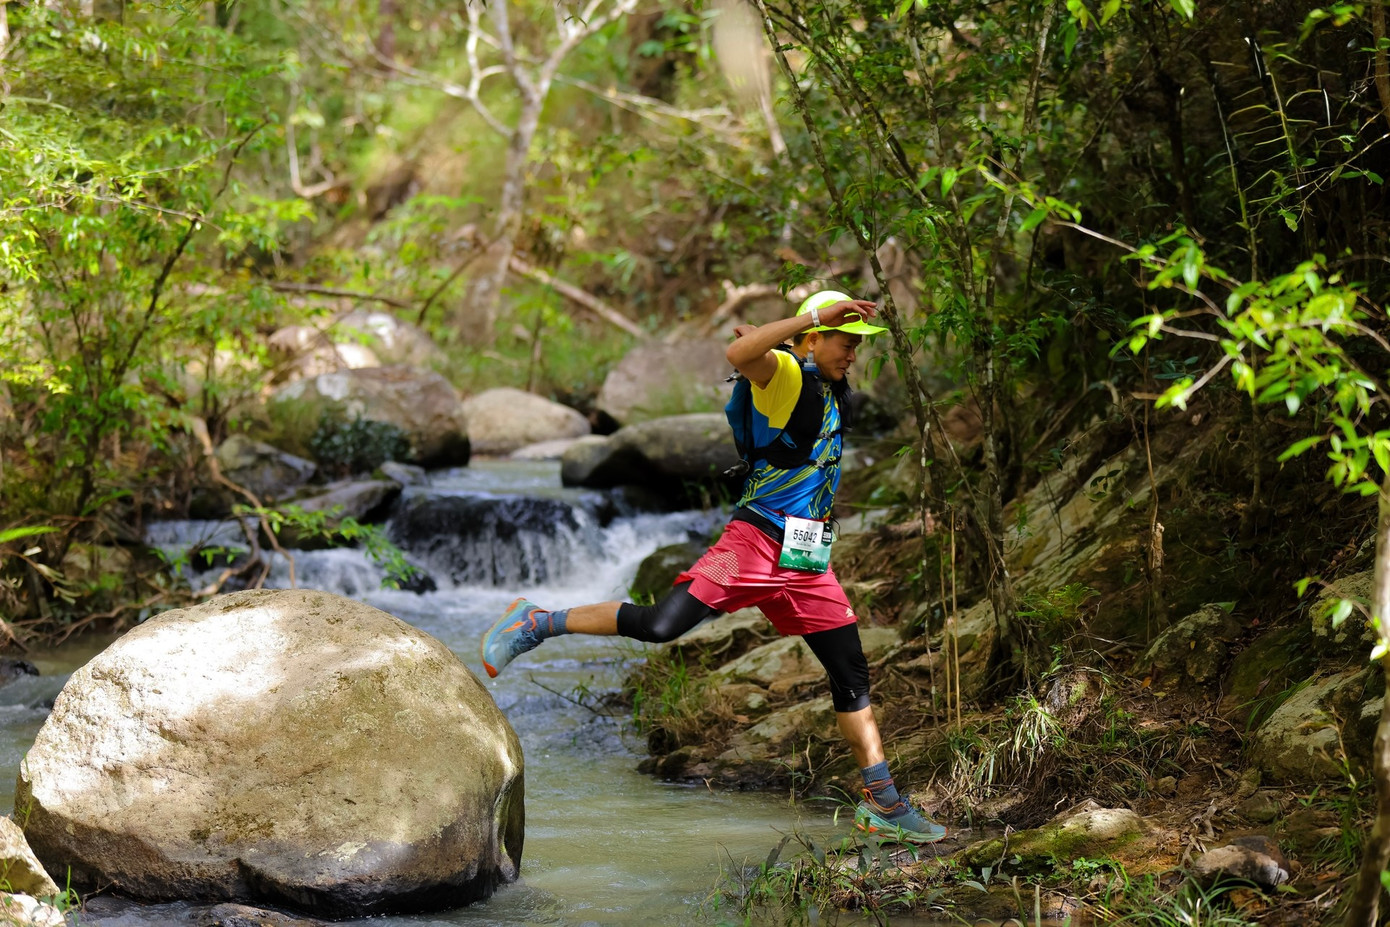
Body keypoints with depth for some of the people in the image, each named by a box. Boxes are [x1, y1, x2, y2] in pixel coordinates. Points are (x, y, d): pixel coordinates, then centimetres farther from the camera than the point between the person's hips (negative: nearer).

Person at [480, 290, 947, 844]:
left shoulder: (835, 394, 16)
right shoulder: (785, 374, -9)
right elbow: (739, 355, -31)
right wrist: (813, 316, -31)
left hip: (808, 564, 8)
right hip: (756, 542, -8)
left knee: (852, 675, 8)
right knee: (660, 626, -21)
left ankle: (881, 804, 15)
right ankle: (536, 624, -5)